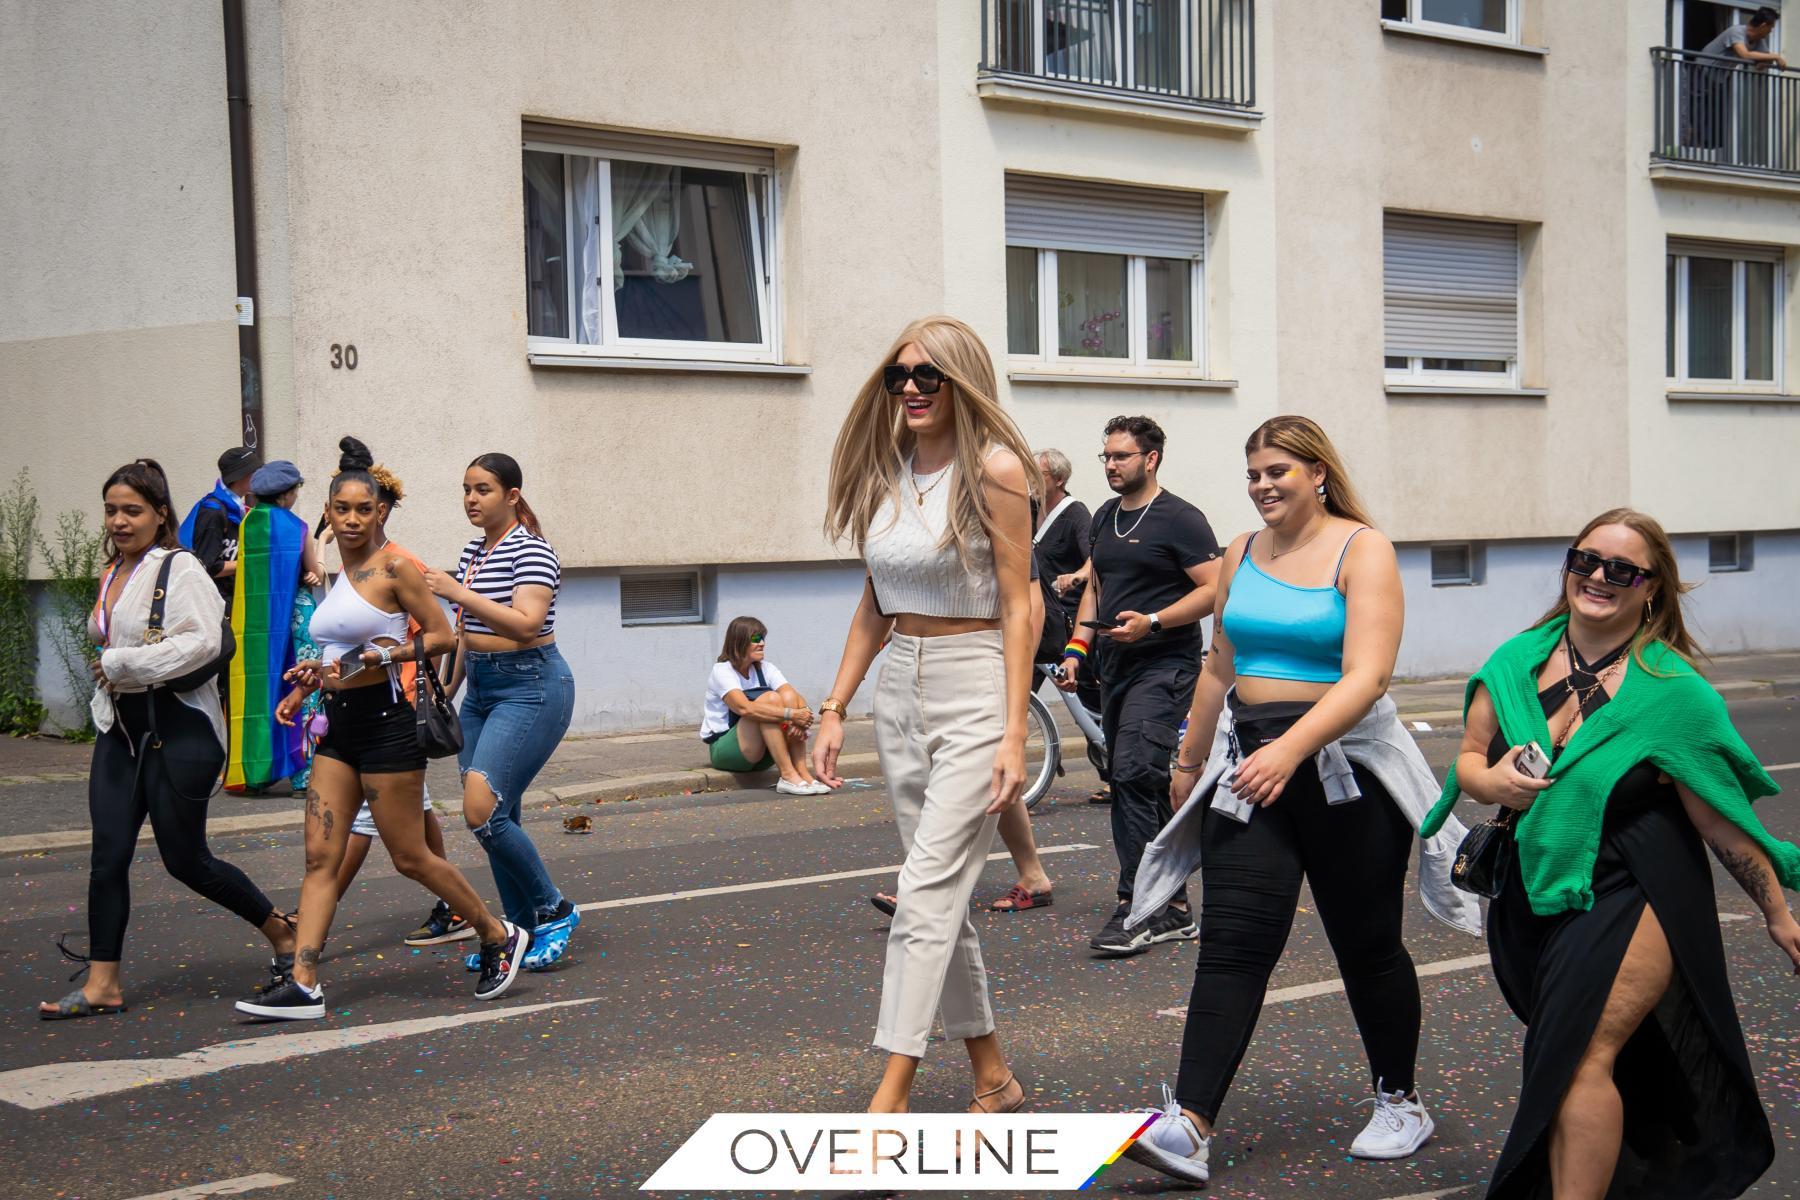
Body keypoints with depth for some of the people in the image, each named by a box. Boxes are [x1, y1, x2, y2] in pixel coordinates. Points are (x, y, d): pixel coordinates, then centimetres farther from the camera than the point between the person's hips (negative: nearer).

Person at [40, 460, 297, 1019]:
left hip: (178, 728, -7)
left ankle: (281, 930, 21)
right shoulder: (113, 574, 14)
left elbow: (202, 642, -24)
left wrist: (121, 664, -18)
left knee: (185, 858, 0)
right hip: (120, 728, 7)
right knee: (108, 856, 1)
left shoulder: (180, 569, -12)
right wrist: (109, 675, 8)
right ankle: (102, 983, 7)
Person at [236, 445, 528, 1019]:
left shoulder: (393, 568, -10)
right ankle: (303, 985, -1)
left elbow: (442, 635, -9)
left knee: (409, 857, 1)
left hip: (384, 720, -8)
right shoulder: (339, 573, 13)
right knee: (319, 857, 0)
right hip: (340, 725, 8)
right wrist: (311, 678, 15)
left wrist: (385, 654, -21)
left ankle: (500, 937, 19)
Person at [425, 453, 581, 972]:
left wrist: (459, 594, -27)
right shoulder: (472, 551, 14)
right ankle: (523, 931, 16)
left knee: (483, 811, -17)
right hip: (481, 688, 9)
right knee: (497, 819, 7)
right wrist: (446, 693, 22)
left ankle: (555, 910, 0)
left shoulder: (530, 550, -12)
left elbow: (526, 623, -25)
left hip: (530, 689, -9)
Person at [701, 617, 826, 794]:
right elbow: (744, 708, -31)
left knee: (790, 697, -18)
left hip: (762, 756, 6)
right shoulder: (722, 671, -12)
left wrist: (799, 721, -31)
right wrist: (791, 715, -36)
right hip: (723, 749, -6)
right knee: (770, 698, -27)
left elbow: (799, 702, -8)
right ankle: (788, 776, -32)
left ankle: (802, 772, -26)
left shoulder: (765, 669, 6)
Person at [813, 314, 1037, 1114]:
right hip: (900, 691, 7)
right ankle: (992, 1077, 23)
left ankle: (891, 1095, -14)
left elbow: (1017, 608, -11)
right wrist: (834, 707, 10)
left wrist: (1014, 734, -17)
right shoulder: (886, 470, 9)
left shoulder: (994, 469, -9)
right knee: (943, 892, 11)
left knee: (927, 890, -14)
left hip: (974, 693, -7)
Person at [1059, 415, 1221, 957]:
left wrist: (1152, 621, -23)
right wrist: (1077, 648, 10)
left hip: (1162, 666, -8)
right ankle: (1173, 909, 16)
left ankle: (1135, 908, -15)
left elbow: (1214, 589, -12)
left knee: (1132, 774, -18)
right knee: (1147, 786, 9)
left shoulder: (1180, 519, -7)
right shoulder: (1104, 518, 16)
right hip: (1114, 668, 8)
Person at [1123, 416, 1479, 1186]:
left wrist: (1290, 750, -31)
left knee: (1368, 946, 9)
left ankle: (1398, 1103, 29)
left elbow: (1367, 675, -20)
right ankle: (1189, 1126, -14)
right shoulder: (1241, 555, 10)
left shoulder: (1361, 550, -8)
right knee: (1232, 942, -7)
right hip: (1248, 766, 4)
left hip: (1345, 767, -4)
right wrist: (1189, 761, 24)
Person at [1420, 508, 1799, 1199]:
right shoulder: (1518, 662, 1)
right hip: (1534, 891, 5)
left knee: (1581, 1055, -17)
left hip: (1629, 898, -5)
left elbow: (1724, 821, -9)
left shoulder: (1672, 690, -13)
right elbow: (1468, 759, 8)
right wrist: (1491, 782, -16)